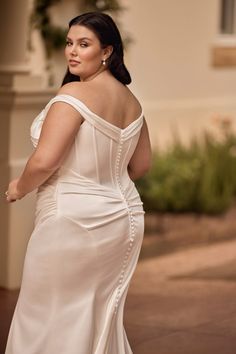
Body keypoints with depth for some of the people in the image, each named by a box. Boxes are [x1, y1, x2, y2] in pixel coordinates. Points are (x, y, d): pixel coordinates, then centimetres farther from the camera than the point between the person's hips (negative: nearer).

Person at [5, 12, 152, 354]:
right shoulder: (130, 99, 7)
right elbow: (141, 165, 17)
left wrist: (19, 187, -5)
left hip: (74, 222, -8)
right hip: (124, 219, 8)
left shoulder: (75, 93, -18)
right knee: (102, 316, 17)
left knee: (47, 318, 6)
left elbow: (44, 161, -23)